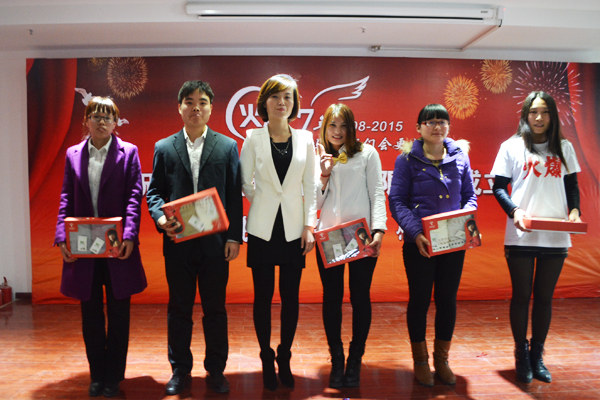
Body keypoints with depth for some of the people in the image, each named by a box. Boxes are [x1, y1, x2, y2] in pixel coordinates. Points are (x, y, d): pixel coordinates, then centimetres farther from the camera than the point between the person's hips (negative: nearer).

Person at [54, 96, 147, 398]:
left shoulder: (128, 152, 1)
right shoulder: (73, 154, 9)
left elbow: (134, 197, -5)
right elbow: (66, 200, 7)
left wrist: (129, 236, -17)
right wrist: (62, 237, -5)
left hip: (117, 247, -2)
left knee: (118, 314, 7)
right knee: (90, 314, 11)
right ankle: (97, 375, 27)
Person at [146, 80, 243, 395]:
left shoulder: (228, 146, 4)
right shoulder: (164, 147, 7)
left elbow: (234, 195, 2)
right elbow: (154, 191, 8)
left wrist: (234, 237, -4)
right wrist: (161, 218, -12)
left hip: (215, 242, -1)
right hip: (178, 242, 1)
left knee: (215, 309, 9)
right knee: (179, 309, 11)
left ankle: (216, 370, 24)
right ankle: (180, 370, 27)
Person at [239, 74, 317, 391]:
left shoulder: (305, 139, 5)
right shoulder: (253, 138, 0)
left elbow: (310, 186, 5)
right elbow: (243, 183, 6)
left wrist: (310, 225, 0)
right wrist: (262, 203, 7)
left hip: (294, 230, 1)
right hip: (263, 230, -1)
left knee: (290, 297, 7)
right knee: (263, 296, 6)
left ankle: (285, 358, 25)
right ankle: (267, 360, 24)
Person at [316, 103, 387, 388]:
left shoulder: (367, 153, 5)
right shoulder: (320, 159, 13)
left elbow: (377, 193, -2)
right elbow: (315, 204, 10)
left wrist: (378, 230, -13)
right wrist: (324, 174, -3)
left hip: (362, 237, -2)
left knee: (360, 297, 4)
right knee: (332, 297, 6)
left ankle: (355, 361, 18)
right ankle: (336, 360, 20)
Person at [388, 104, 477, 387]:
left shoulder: (460, 156, 6)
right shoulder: (408, 158, -3)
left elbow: (470, 196, 11)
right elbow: (397, 201, -7)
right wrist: (415, 232, -20)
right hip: (419, 243, -3)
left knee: (448, 299, 11)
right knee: (420, 299, 7)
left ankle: (442, 359, 29)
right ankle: (420, 361, 25)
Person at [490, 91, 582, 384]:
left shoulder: (564, 148, 11)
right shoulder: (512, 147, 1)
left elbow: (572, 185, 14)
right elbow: (498, 187, 0)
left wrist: (574, 210, -5)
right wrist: (515, 211, -17)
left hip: (556, 237, 3)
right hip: (521, 237, -2)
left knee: (544, 297, 10)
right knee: (521, 296, 6)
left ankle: (537, 356, 25)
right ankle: (522, 356, 23)